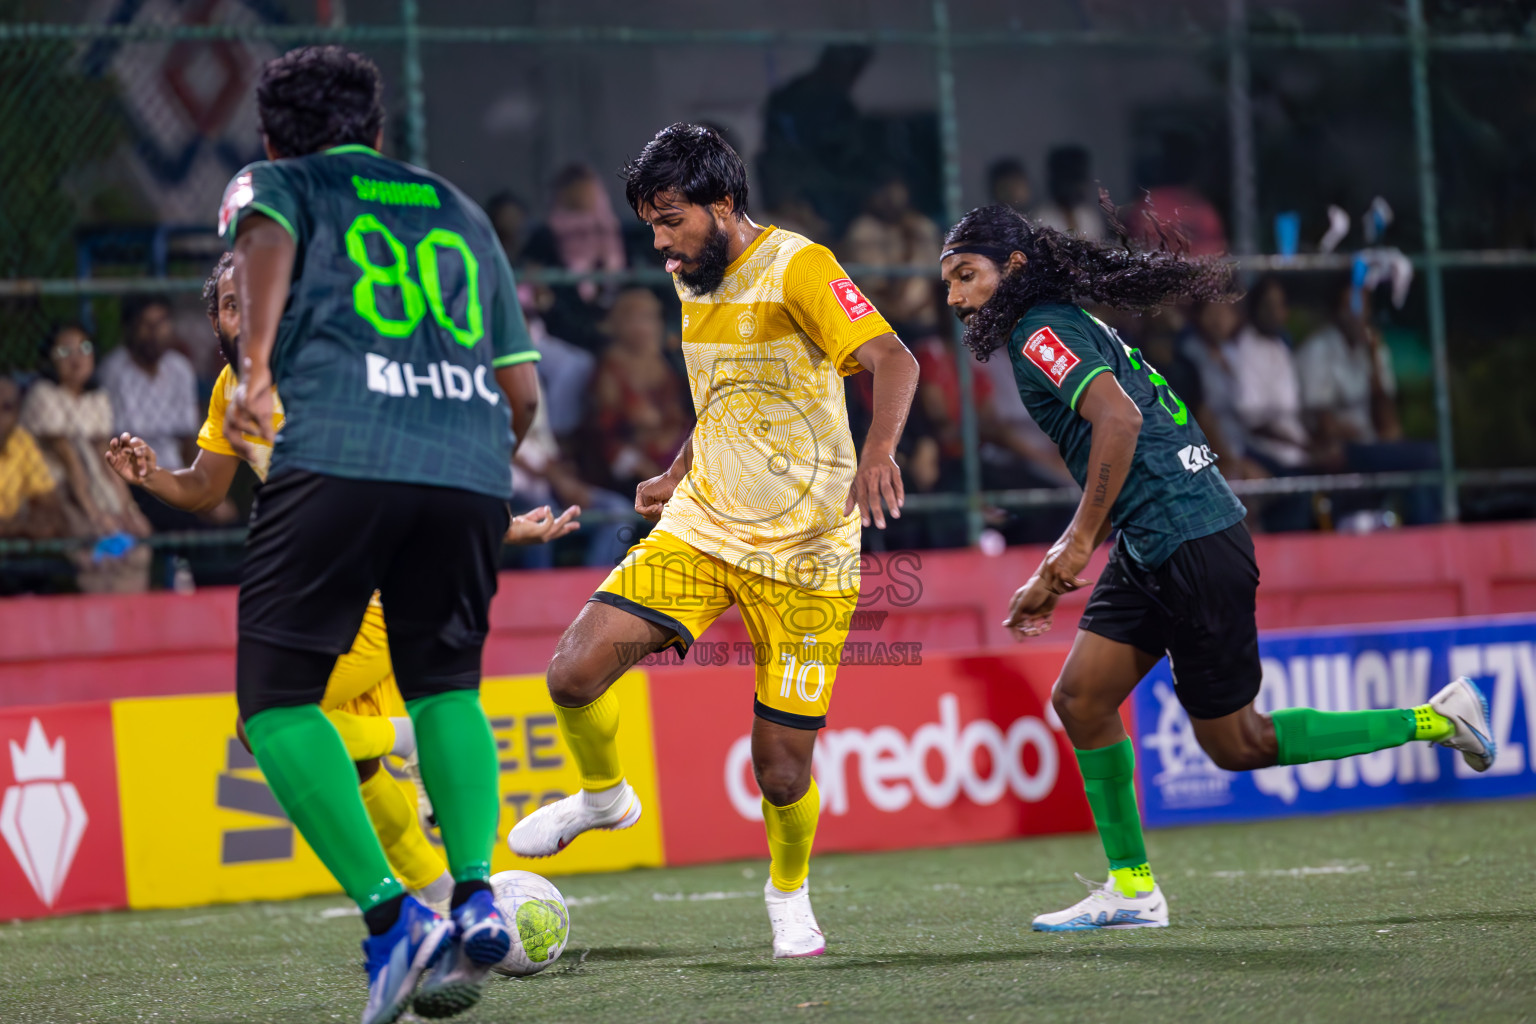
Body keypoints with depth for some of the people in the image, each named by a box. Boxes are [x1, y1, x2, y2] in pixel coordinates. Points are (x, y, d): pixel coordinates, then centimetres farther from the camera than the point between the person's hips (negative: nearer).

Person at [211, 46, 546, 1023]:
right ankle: (475, 894, 0)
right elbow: (523, 390, 25)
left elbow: (267, 239, -7)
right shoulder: (458, 210, 30)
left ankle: (390, 914, -10)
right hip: (472, 468, 4)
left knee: (278, 699, 6)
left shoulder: (278, 182, 19)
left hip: (338, 457, -4)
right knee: (445, 685, 22)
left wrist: (254, 366, -20)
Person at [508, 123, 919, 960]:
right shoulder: (691, 280, 10)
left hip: (804, 551, -6)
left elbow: (893, 360, -27)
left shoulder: (796, 268, -14)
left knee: (782, 768, -4)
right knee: (575, 672, -14)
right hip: (700, 529, 6)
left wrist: (879, 451, -44)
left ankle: (789, 892, 27)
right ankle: (604, 796, 16)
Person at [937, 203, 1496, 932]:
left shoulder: (1043, 332, -10)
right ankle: (1132, 889, 11)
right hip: (1150, 551, 10)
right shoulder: (1064, 331, 20)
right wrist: (1052, 576, 25)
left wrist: (1078, 543, -24)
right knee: (1080, 699, 5)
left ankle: (1435, 720, 10)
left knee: (1236, 745, 0)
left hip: (1194, 544, -10)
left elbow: (1119, 417, -26)